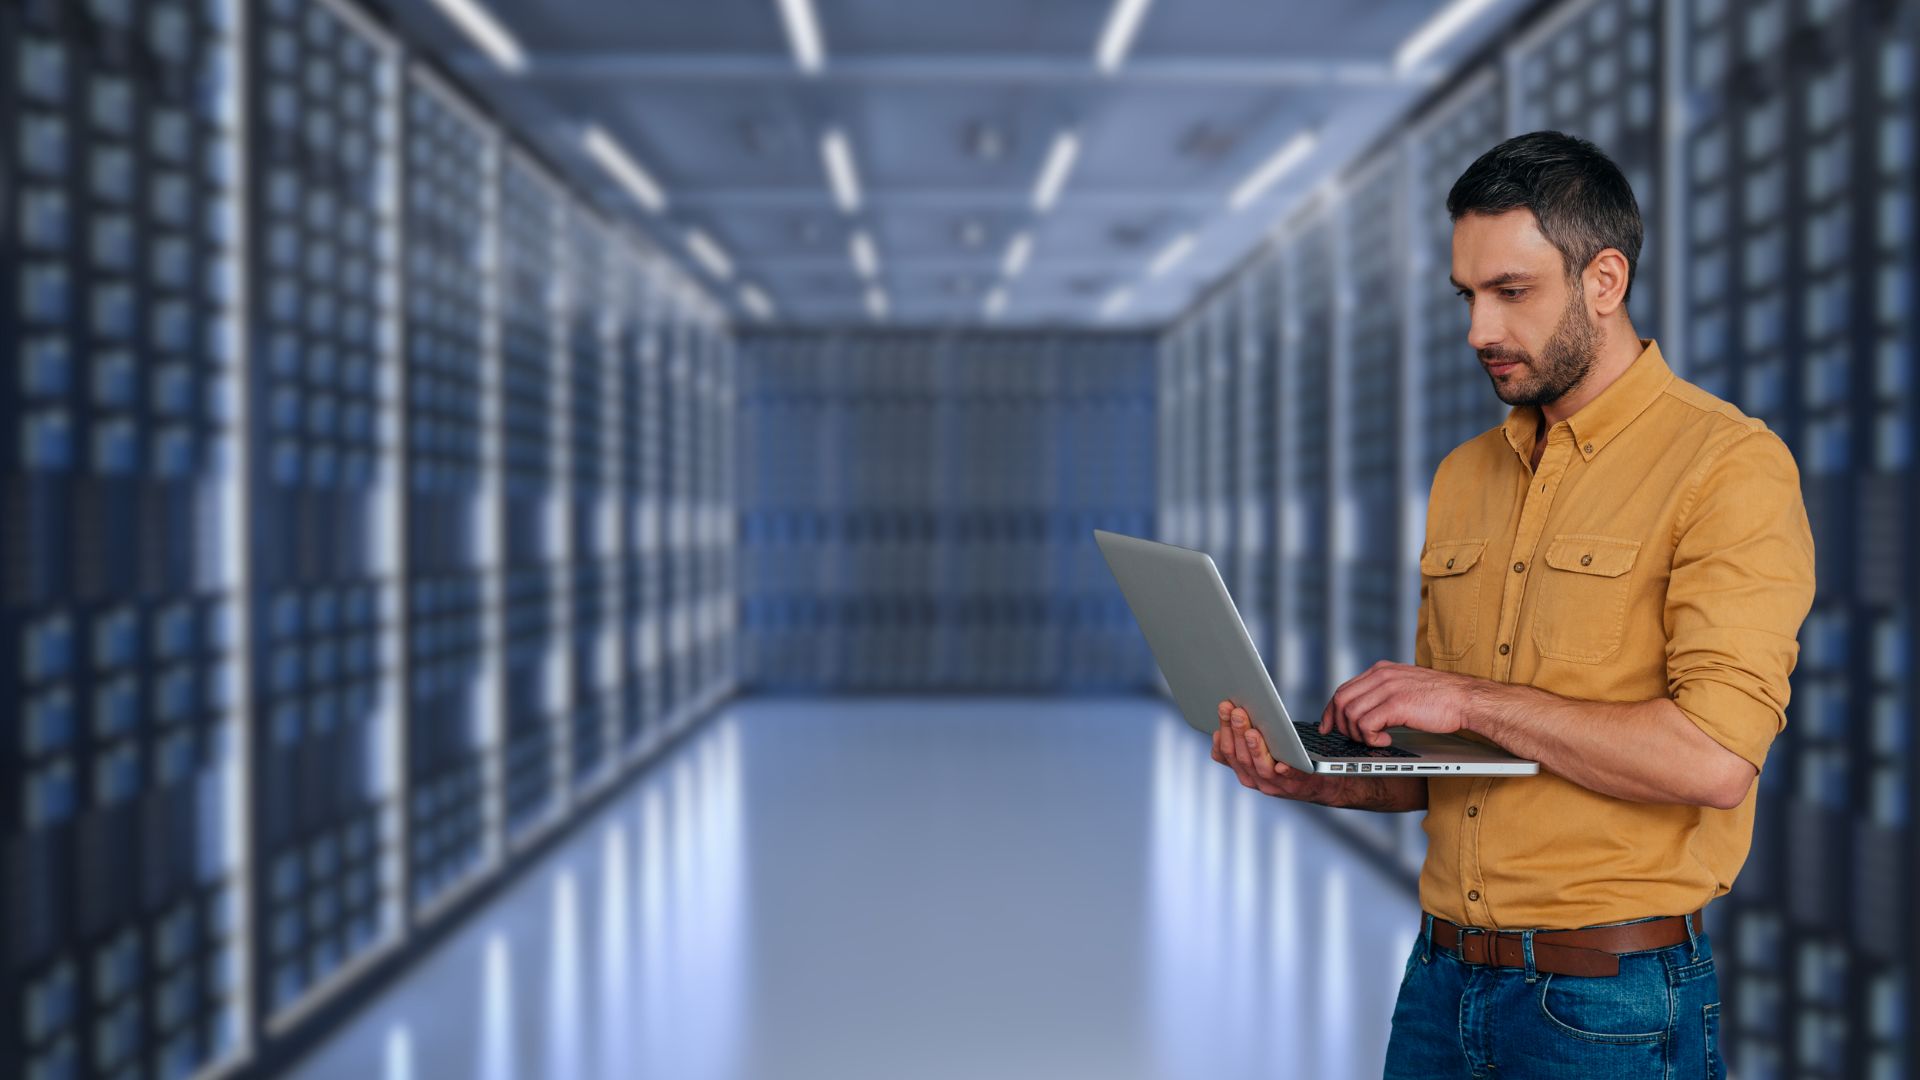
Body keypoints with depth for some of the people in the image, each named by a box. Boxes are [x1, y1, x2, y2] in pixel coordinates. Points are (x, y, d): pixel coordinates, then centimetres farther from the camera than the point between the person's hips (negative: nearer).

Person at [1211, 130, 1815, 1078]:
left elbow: (1715, 758, -21)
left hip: (1610, 1001, -6)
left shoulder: (1730, 465, -9)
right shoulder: (1463, 477, 11)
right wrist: (1316, 776, -2)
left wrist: (1473, 698, -16)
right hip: (1441, 979, 6)